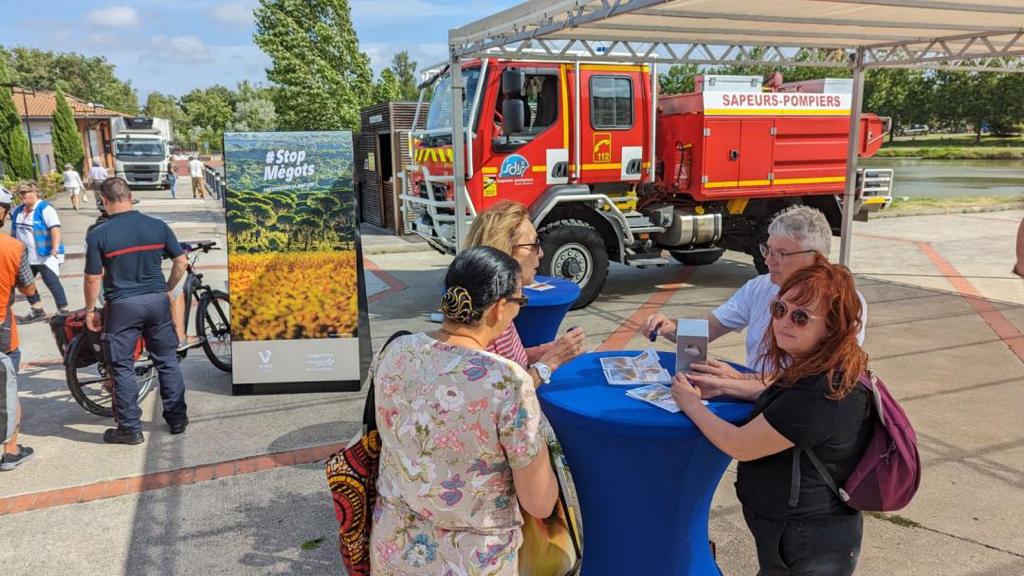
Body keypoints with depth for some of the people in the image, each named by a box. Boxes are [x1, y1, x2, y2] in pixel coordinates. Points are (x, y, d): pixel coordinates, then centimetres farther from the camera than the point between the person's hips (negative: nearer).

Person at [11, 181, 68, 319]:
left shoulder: (45, 208, -13)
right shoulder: (18, 211, 11)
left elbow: (55, 229, -24)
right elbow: (14, 232, 22)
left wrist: (55, 247, -36)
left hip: (45, 255, -9)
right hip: (25, 256, 9)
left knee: (52, 282, -10)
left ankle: (64, 311, -4)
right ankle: (37, 311, 27)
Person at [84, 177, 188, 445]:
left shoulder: (98, 235, -10)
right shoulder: (158, 226, -2)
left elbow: (93, 278, -8)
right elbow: (181, 261, 1)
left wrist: (90, 310, 6)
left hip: (122, 306, -3)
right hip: (157, 301, 3)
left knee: (123, 368, 8)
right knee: (167, 361, 14)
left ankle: (130, 429, 15)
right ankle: (177, 419, 21)